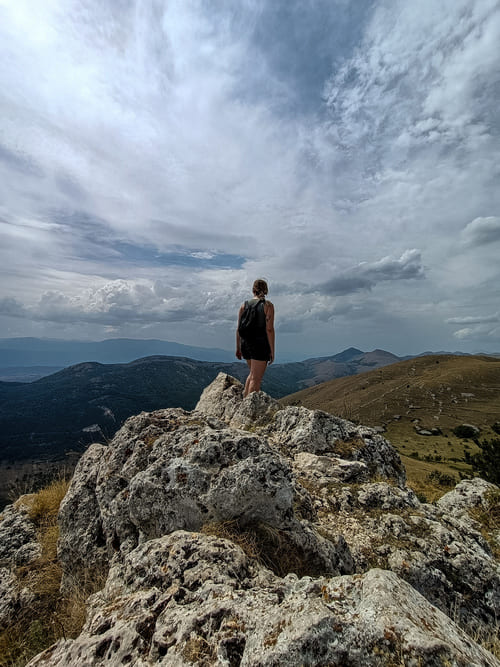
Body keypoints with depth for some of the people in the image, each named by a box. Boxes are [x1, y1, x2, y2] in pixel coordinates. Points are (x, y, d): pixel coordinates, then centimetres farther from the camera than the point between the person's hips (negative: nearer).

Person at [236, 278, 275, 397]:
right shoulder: (268, 305, -7)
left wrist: (238, 348, 14)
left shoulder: (244, 305, 4)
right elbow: (269, 329, -14)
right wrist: (272, 351, -8)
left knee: (253, 373, 25)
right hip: (260, 345, -5)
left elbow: (239, 329, 5)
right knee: (256, 378, 3)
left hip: (245, 344, 5)